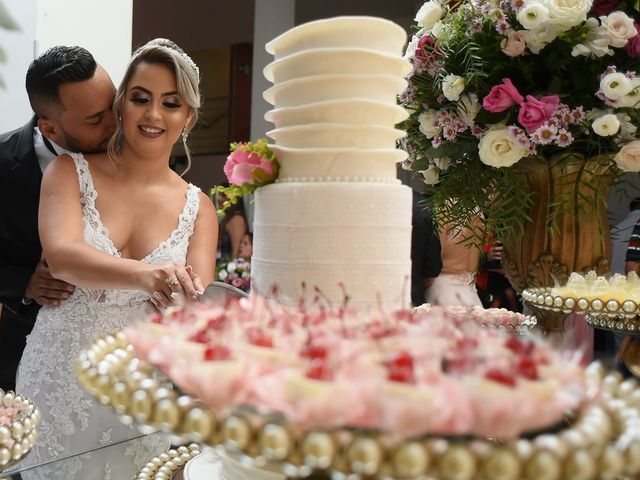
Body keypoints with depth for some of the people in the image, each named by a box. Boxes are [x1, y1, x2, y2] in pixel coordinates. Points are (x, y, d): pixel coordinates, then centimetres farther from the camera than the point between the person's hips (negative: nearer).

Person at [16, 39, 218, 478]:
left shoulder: (198, 207, 0)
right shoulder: (71, 171, -3)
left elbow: (199, 305, -9)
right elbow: (61, 255, -21)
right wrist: (145, 274, -39)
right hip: (58, 382, 0)